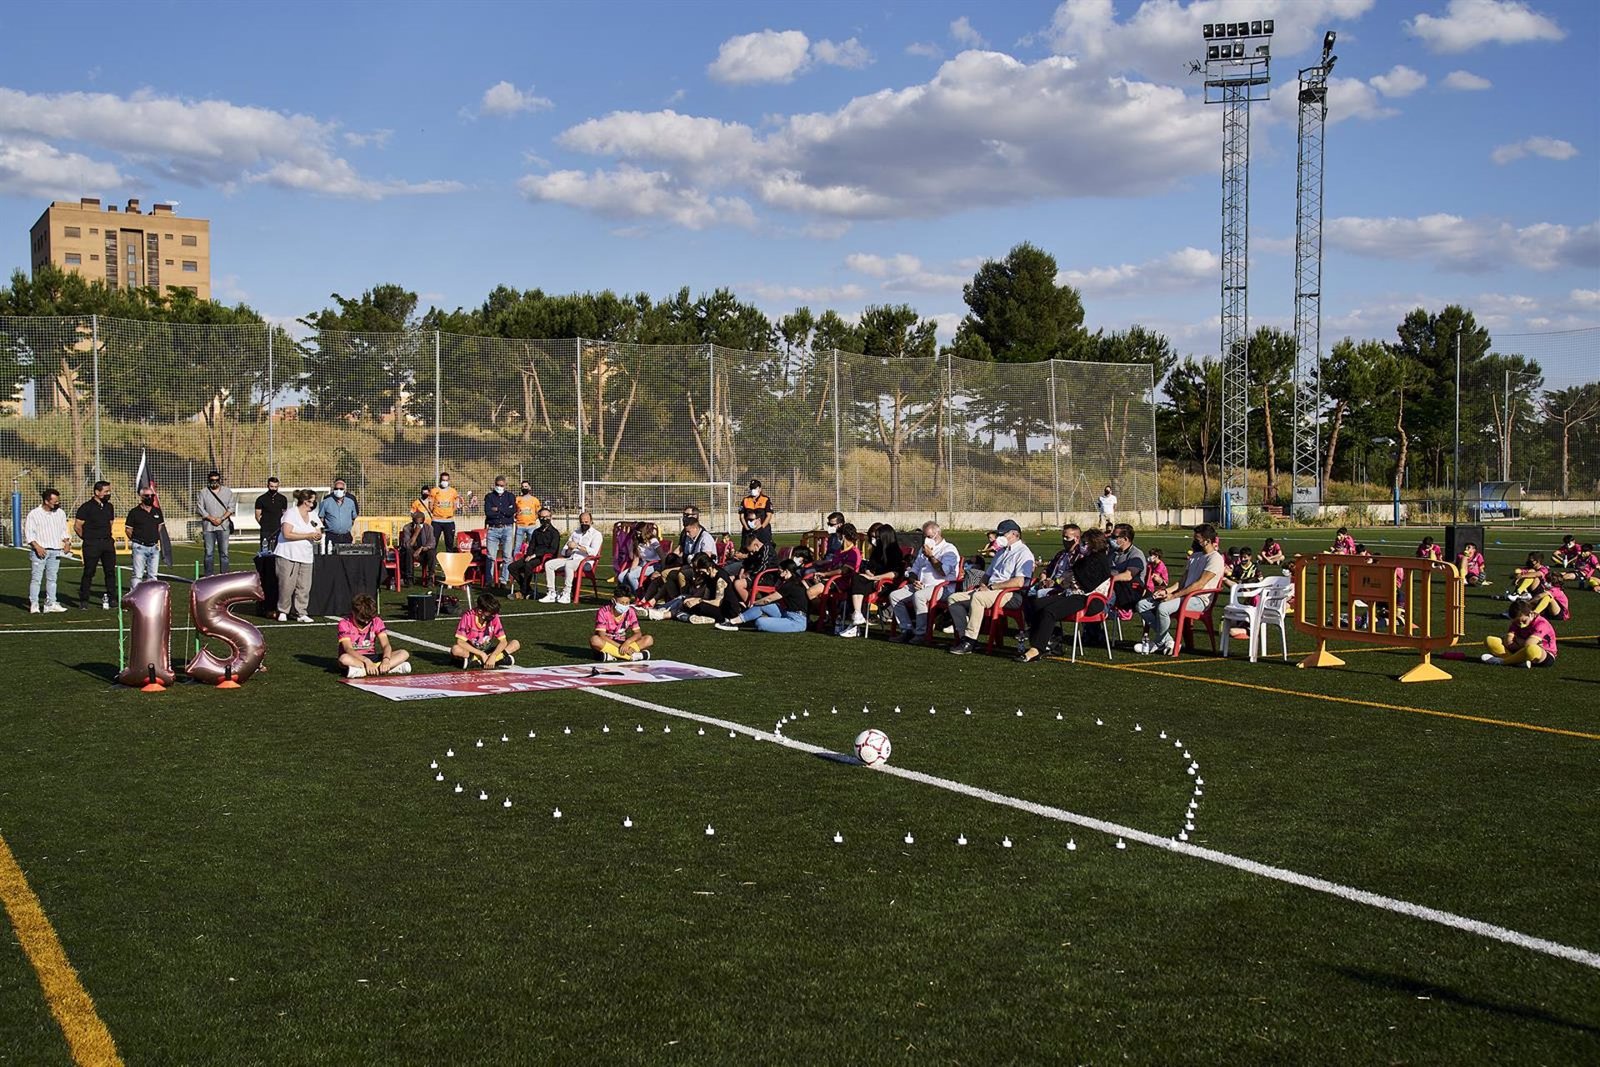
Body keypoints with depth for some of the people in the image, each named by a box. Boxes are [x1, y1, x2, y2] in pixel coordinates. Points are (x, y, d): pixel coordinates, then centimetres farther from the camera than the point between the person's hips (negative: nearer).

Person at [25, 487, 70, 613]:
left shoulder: (61, 513, 11)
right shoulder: (34, 514, -5)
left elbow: (63, 531, 20)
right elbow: (28, 533, -6)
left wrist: (66, 542, 3)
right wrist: (37, 547, -16)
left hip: (55, 551, 5)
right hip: (39, 551, -5)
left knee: (52, 578, 8)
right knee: (36, 578, -5)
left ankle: (50, 603, 13)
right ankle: (34, 605, -2)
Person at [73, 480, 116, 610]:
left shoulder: (109, 507, 12)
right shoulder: (86, 507, -7)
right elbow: (77, 526, -5)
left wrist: (109, 538, 12)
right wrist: (88, 538, 3)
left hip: (107, 543, 6)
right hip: (91, 545, -5)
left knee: (110, 571, 4)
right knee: (89, 572, -1)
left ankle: (108, 597, 14)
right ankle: (83, 600, 9)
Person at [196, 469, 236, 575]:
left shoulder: (227, 491, 10)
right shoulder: (203, 492, 8)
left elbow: (231, 507, 5)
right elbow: (199, 509, 2)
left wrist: (221, 519, -8)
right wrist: (211, 518, -10)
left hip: (224, 526, 0)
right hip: (208, 526, 0)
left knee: (224, 552, -1)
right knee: (209, 553, -1)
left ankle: (225, 575, 1)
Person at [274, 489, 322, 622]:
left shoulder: (313, 516, 16)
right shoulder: (291, 513, -5)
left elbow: (319, 534, 14)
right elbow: (287, 534, -15)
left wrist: (317, 536, -11)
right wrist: (307, 536, -14)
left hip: (306, 556, 6)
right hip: (288, 556, -6)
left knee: (304, 587, 0)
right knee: (287, 585, -5)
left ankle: (301, 613, 5)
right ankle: (282, 612, 7)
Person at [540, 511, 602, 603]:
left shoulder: (596, 534, 4)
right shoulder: (575, 533, 24)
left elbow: (593, 551, -13)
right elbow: (564, 551, 20)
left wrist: (577, 546, -14)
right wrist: (569, 550, -4)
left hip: (584, 561, -7)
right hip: (570, 559, 7)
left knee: (568, 564, -38)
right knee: (548, 564, -12)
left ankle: (567, 595, -36)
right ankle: (551, 594, -14)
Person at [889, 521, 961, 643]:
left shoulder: (948, 549, -1)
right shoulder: (923, 550, 25)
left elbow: (943, 571, -17)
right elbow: (914, 570, 28)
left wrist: (930, 556, -11)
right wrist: (914, 580, 5)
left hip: (941, 587, -8)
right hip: (920, 586, 8)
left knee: (918, 596, -37)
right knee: (894, 596, -9)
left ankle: (921, 633, -28)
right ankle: (907, 630, -11)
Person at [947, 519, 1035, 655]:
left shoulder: (1023, 553, -5)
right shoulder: (1001, 551, 26)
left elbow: (1019, 582, -18)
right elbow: (988, 574, 31)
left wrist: (991, 587, -15)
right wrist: (982, 585, 6)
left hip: (1008, 594, -10)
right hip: (990, 591, 10)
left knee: (977, 597, -36)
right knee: (954, 598, -5)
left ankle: (969, 641, -32)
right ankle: (964, 637, -14)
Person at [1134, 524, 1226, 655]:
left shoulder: (1215, 559, -9)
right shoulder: (1195, 556, 21)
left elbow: (1199, 584, -16)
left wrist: (1174, 596, -17)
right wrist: (1166, 591, 0)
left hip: (1199, 599, -9)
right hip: (1184, 594, 9)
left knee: (1162, 608, -34)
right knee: (1142, 605, -5)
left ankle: (1157, 644, -12)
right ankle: (1167, 641, -9)